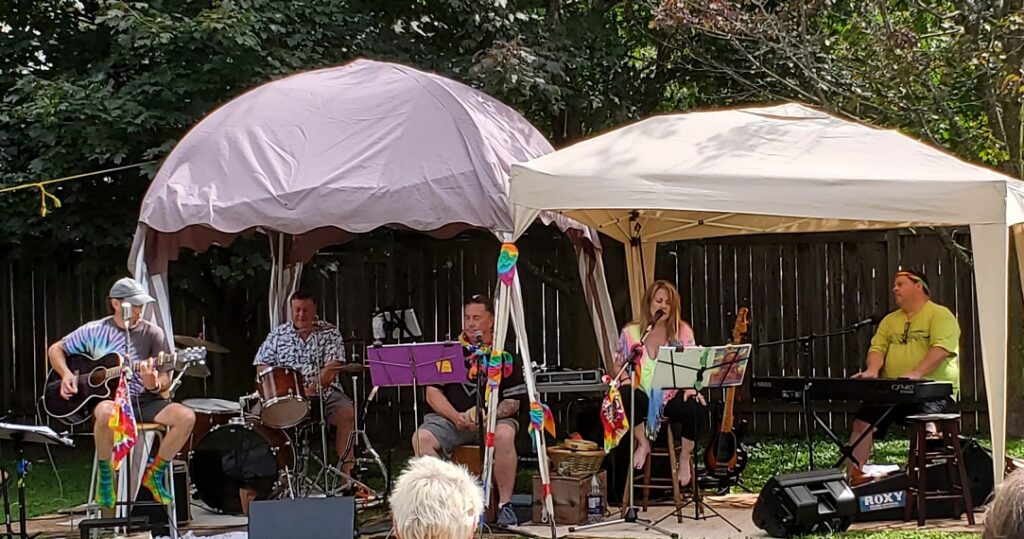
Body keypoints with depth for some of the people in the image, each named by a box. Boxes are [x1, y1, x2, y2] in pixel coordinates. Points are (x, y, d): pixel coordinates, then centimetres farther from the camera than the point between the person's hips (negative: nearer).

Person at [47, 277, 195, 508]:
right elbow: (55, 350, 12)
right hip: (107, 397, -3)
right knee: (106, 413, -41)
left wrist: (153, 384, -21)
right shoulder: (95, 331, 2)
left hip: (144, 402, 3)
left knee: (186, 416, -23)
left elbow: (165, 381, 3)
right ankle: (104, 473, -15)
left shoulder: (152, 333, 3)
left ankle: (154, 473, -3)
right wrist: (66, 374, -6)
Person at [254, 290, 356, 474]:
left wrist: (313, 388, -22)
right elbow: (261, 364, 8)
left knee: (346, 411, -28)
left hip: (324, 391, -1)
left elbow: (332, 367, -6)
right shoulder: (278, 334, 11)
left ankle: (347, 467, -26)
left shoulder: (330, 333, 5)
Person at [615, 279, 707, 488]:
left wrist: (691, 386, -14)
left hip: (671, 396, 1)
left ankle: (684, 459, -5)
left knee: (695, 408, -34)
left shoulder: (683, 331, 8)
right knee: (628, 398, -38)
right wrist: (626, 380, -10)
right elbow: (619, 365, 12)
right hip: (643, 394, -1)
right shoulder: (631, 332, 7)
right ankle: (643, 444, -8)